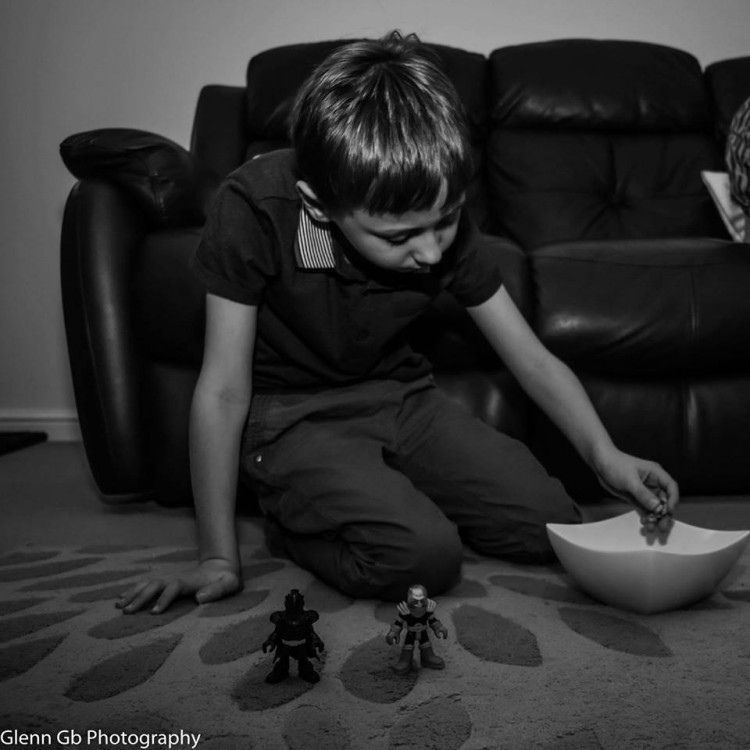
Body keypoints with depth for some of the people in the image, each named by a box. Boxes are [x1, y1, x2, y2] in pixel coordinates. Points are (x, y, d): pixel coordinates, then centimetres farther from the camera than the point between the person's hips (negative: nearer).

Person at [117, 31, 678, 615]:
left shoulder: (445, 225, -14)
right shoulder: (254, 211, -27)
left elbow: (533, 359, -6)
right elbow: (224, 391, -21)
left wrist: (605, 454, -23)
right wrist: (219, 559, -18)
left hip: (400, 396, 5)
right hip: (292, 417, -4)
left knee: (554, 525, -6)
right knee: (425, 556, -27)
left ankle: (386, 493, 14)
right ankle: (295, 518, 2)